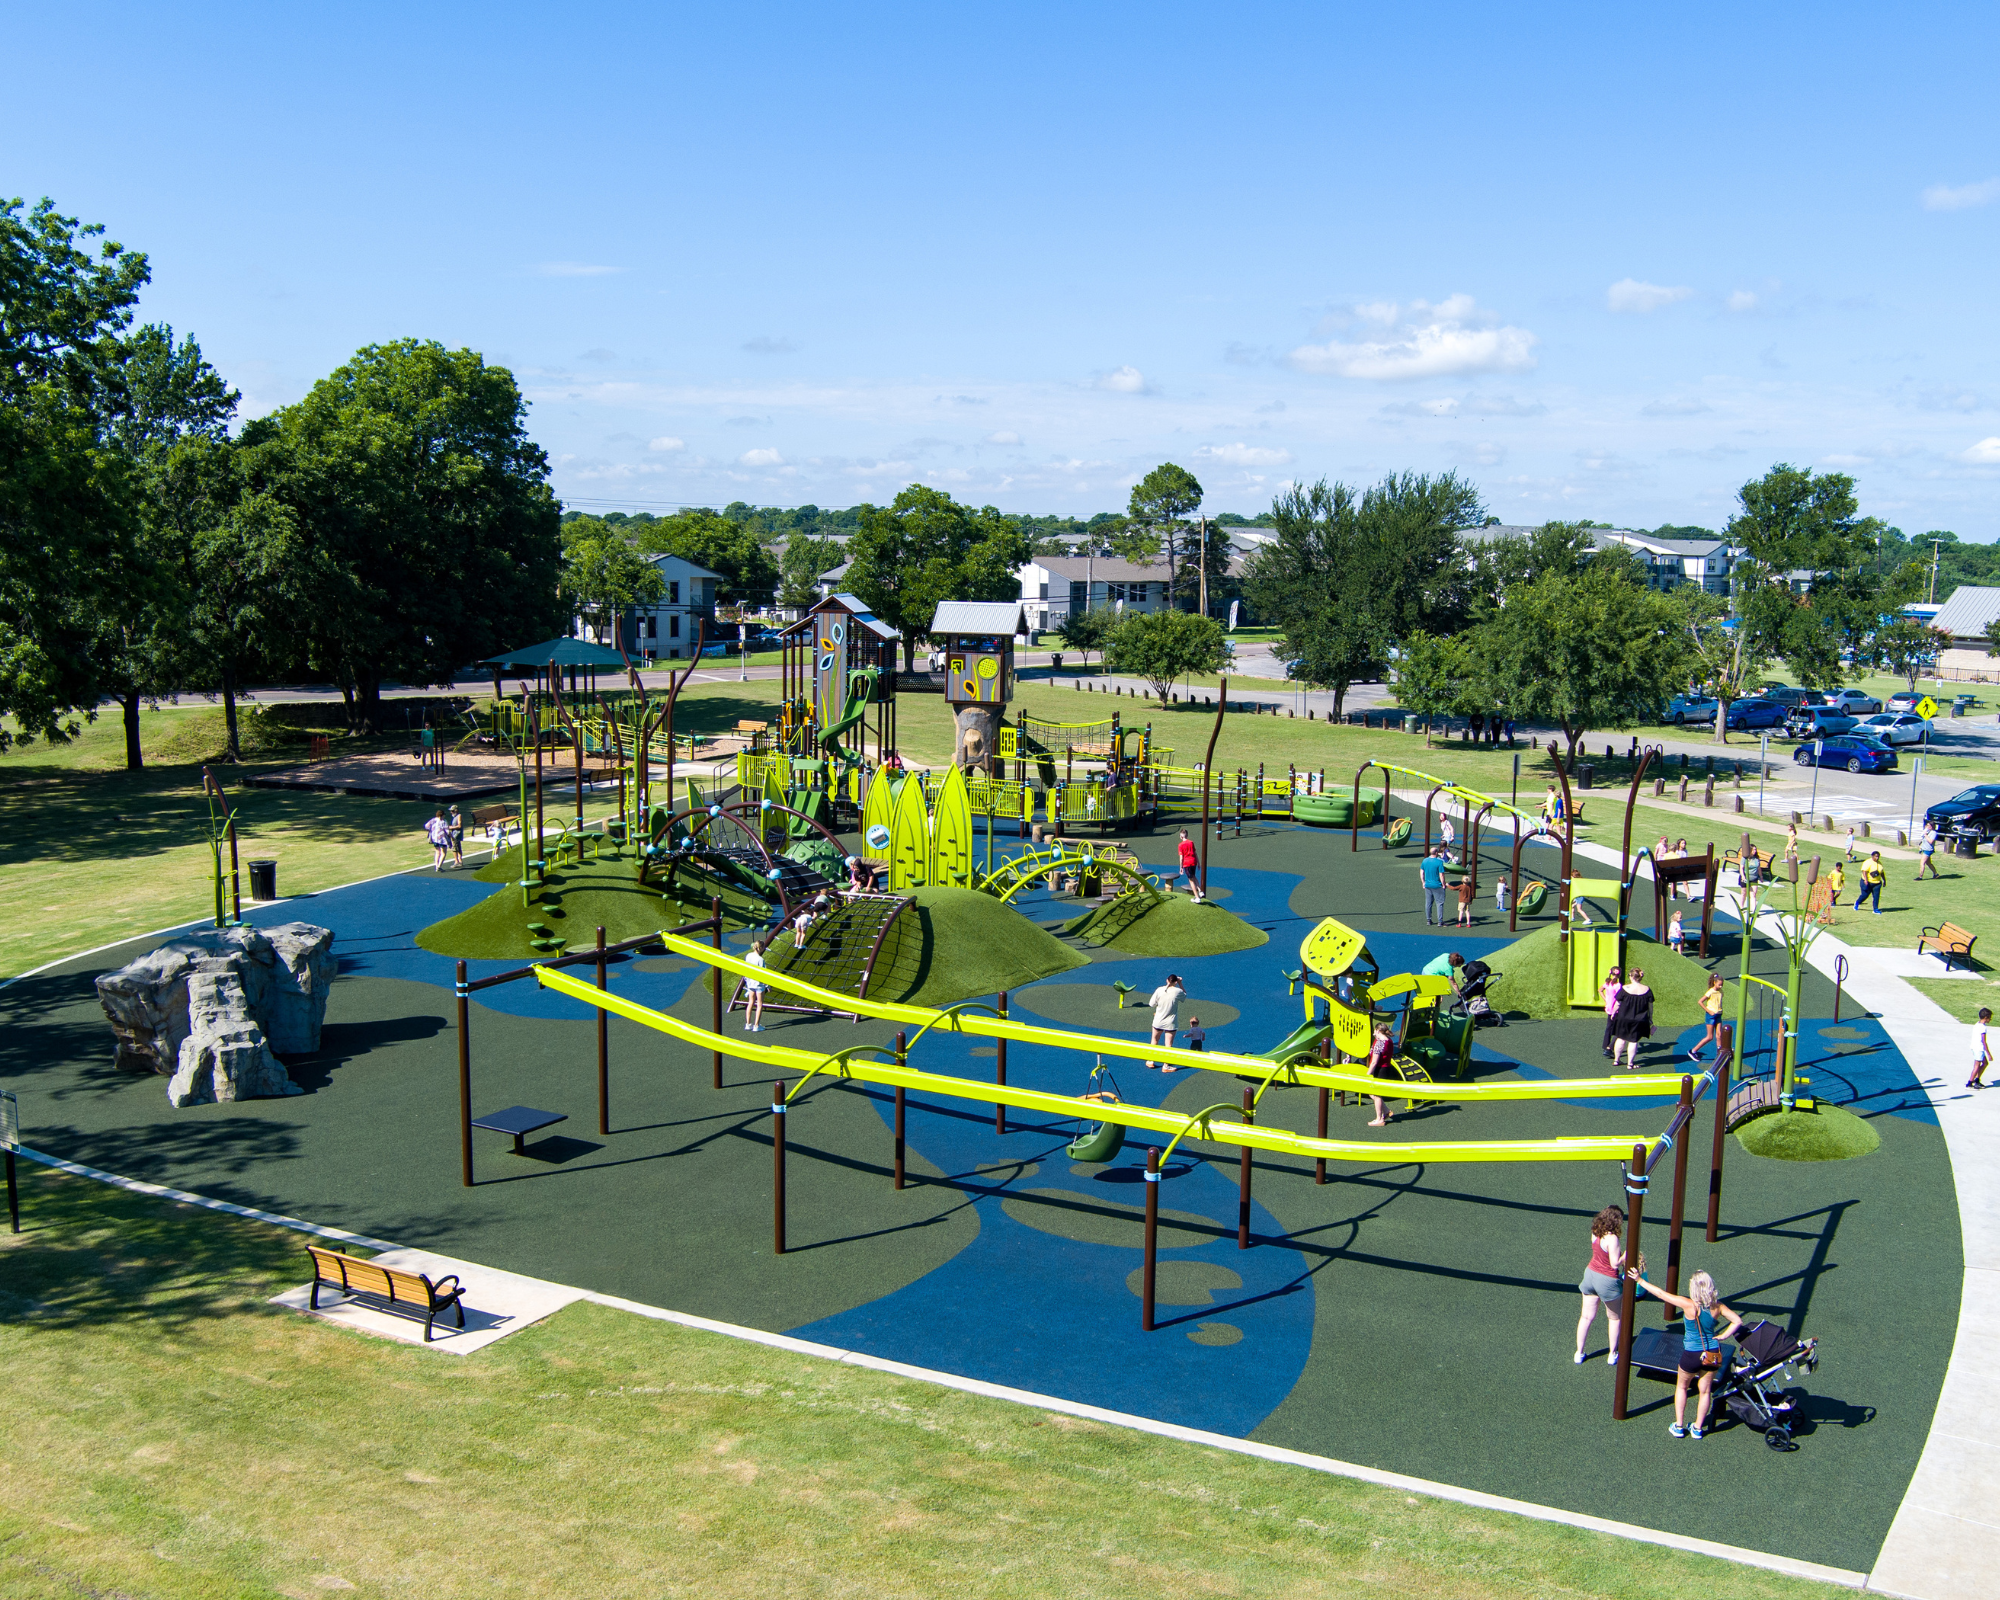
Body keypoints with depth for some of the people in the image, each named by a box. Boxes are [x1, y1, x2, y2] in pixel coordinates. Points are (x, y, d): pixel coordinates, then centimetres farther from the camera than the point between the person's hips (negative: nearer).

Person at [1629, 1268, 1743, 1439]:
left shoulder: (1688, 1304, -23)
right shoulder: (1717, 1306, -12)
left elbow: (1661, 1293, -18)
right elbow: (1737, 1321, -9)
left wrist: (1640, 1280, -10)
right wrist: (1723, 1336, -5)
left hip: (1691, 1355, -3)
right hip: (1713, 1354, 3)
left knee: (1681, 1387, 21)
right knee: (1705, 1391, 18)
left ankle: (1679, 1426, 25)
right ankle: (1697, 1428, 29)